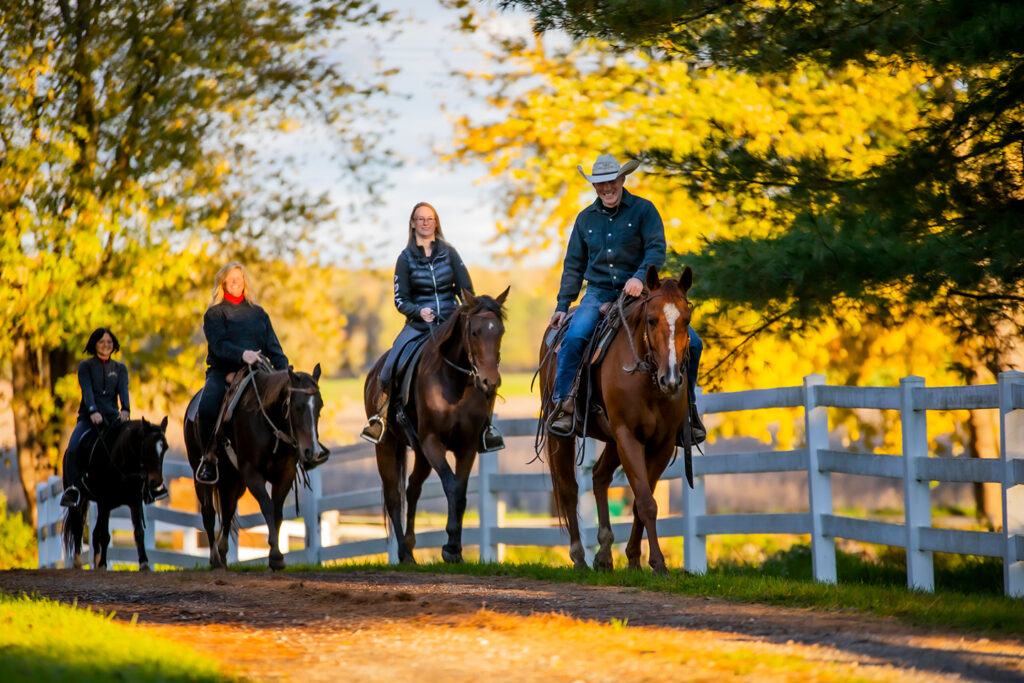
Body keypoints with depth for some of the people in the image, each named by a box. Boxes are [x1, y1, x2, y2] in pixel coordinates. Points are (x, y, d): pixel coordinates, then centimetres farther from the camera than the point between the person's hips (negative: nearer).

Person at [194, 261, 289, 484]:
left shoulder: (258, 313, 17)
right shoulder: (215, 313, 6)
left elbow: (273, 346, 13)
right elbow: (219, 344, -11)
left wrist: (283, 369, -6)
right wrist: (242, 354, -29)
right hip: (222, 373, -3)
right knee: (207, 408, -32)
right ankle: (209, 457, -12)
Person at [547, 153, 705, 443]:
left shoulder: (643, 210, 2)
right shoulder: (586, 218, 12)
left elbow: (657, 249, -10)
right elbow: (573, 265, 16)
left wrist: (640, 277, -29)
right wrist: (562, 305, 8)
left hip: (638, 291, -1)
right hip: (599, 293, 1)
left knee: (690, 343, -14)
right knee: (574, 336, -30)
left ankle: (688, 407, 6)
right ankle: (562, 405, -23)